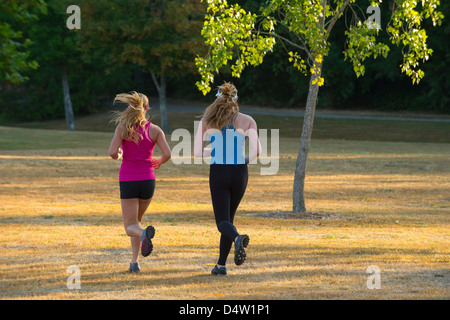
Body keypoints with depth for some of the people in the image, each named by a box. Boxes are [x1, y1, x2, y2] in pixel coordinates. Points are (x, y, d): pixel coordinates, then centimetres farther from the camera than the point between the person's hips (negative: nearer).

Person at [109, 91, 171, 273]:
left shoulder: (123, 127, -7)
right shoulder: (155, 130, -2)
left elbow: (113, 153, -16)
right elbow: (167, 154, -10)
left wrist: (118, 155, 9)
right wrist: (159, 162, 13)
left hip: (128, 181, -2)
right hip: (147, 181, 2)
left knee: (131, 227, 2)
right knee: (136, 220, 24)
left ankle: (144, 234, -35)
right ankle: (134, 262, 16)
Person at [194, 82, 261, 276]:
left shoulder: (207, 120, 1)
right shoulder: (247, 121, -1)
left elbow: (197, 152, 1)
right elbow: (256, 151, -10)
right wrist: (247, 160, 12)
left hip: (218, 174, -1)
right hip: (239, 173, 1)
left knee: (223, 222, -2)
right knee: (229, 216, 18)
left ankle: (238, 238, -37)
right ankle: (221, 265, 18)